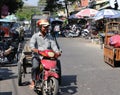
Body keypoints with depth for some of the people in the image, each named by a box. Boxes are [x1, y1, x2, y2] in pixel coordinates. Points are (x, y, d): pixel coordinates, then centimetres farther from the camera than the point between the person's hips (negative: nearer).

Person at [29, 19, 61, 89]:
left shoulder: (50, 37, 14)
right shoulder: (35, 36, 4)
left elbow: (54, 45, 1)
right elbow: (31, 44, -13)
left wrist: (58, 52, -20)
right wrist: (35, 50, -35)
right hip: (37, 56, -3)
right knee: (35, 66, -31)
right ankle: (33, 81, -14)